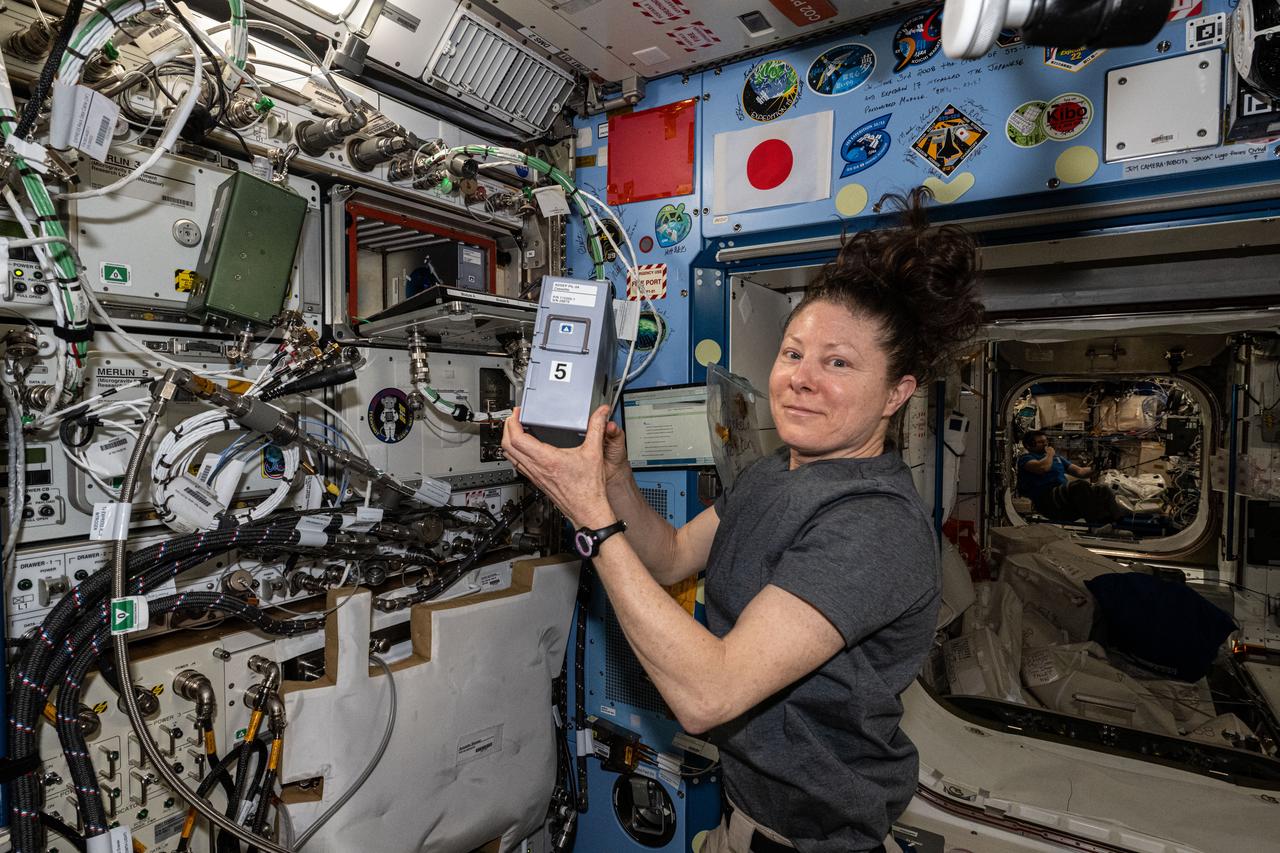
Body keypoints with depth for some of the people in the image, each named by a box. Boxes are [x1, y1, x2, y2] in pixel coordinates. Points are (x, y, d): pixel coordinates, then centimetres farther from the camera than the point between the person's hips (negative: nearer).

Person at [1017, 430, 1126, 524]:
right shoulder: (1025, 458, 8)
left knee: (1103, 490, -16)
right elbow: (1043, 467, -14)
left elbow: (1079, 471, 24)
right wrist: (1049, 454, 6)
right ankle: (1097, 526, -43)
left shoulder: (1057, 457, 32)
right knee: (1081, 485, -32)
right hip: (1047, 498, -7)